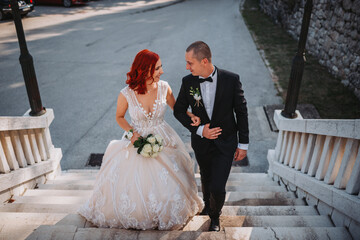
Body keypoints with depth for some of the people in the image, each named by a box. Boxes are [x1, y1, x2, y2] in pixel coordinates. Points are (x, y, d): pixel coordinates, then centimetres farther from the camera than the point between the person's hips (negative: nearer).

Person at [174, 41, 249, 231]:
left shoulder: (231, 79, -16)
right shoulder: (188, 82, -11)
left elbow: (241, 112, -7)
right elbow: (179, 111, -1)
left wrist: (243, 144, -4)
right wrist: (199, 130, -15)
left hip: (225, 143, -2)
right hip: (201, 142, 3)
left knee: (217, 187, -4)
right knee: (206, 179, 23)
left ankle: (215, 215, 30)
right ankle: (207, 204, 56)